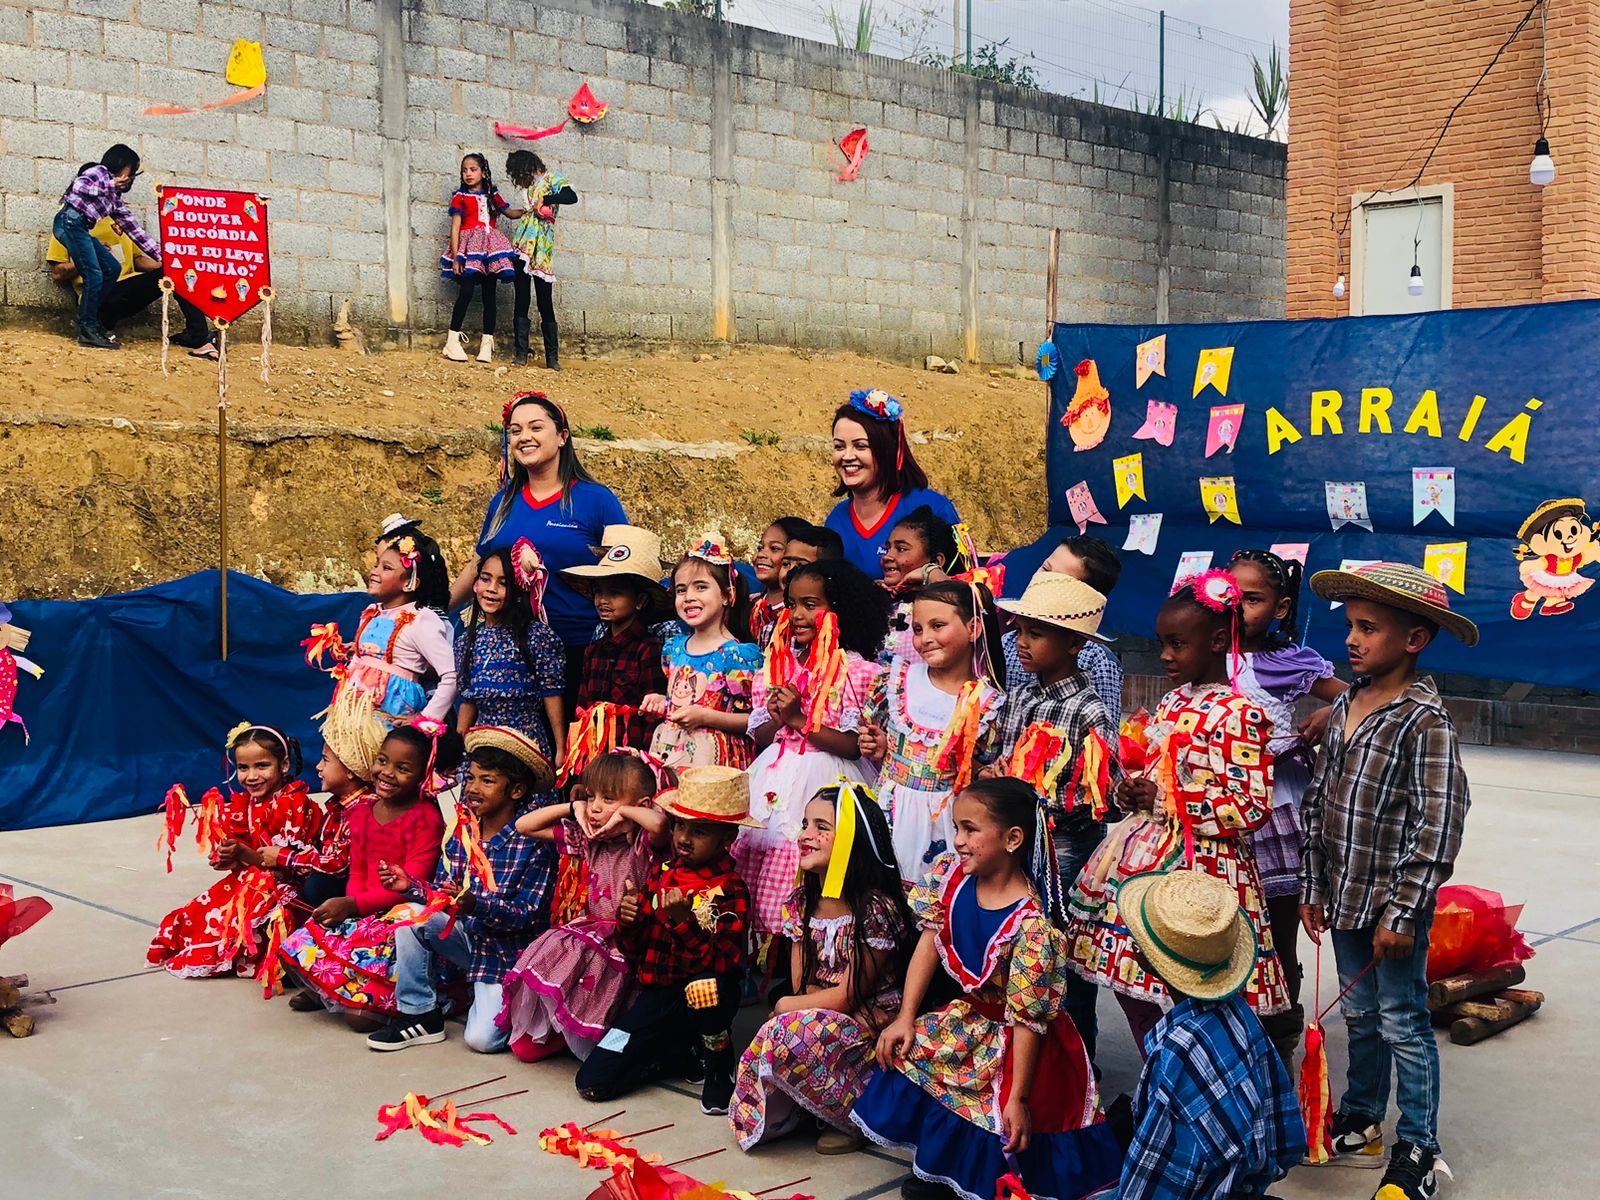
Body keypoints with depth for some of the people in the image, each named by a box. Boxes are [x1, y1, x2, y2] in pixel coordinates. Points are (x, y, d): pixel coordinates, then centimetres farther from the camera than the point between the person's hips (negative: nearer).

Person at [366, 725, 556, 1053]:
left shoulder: (533, 844, -17)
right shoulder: (461, 835, 1)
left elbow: (528, 915, -21)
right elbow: (443, 893, 4)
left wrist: (476, 905, -35)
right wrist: (411, 885, -16)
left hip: (507, 952, -6)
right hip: (466, 937, 6)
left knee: (481, 1039, -21)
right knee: (410, 914, -18)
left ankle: (493, 999, 15)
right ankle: (418, 1014, -7)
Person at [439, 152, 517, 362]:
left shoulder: (492, 195, 14)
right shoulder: (460, 196, 3)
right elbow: (455, 226, -2)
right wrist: (455, 256, -10)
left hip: (490, 249, 4)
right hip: (469, 248, -4)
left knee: (489, 294, 2)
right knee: (466, 292, -14)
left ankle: (487, 344, 4)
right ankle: (452, 341, -10)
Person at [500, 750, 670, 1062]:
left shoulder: (644, 844, -11)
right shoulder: (588, 839, 9)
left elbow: (659, 822, -39)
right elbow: (524, 825, 14)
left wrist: (623, 812, -20)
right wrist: (573, 808, 3)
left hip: (628, 940, -6)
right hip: (589, 928, 6)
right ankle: (536, 1032, 6)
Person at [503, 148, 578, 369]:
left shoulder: (552, 177, 2)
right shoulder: (529, 185, 22)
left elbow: (571, 197, -14)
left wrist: (545, 200, -16)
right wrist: (500, 207, 34)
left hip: (541, 248, -6)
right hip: (522, 246, 6)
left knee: (545, 303, -5)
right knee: (521, 300, 1)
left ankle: (552, 358, -2)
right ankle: (520, 353, 1)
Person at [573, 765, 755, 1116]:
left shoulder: (729, 890, -11)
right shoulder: (663, 874, 6)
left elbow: (724, 962, -22)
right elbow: (637, 950, 12)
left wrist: (685, 921, -33)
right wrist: (629, 922, -9)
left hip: (702, 996, -5)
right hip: (657, 994, 5)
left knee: (705, 986, -41)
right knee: (592, 1082, -7)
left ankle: (719, 1069, -10)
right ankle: (677, 1053, 17)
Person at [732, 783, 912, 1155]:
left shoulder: (876, 910, -17)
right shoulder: (802, 901, 5)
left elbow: (848, 996, -16)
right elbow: (801, 984, 4)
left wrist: (786, 1007, -9)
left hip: (869, 1023, -6)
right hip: (818, 1018, 6)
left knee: (787, 1034, -29)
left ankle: (852, 1114, -8)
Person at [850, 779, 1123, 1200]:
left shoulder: (1029, 924, -32)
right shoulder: (950, 874, -12)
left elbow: (1026, 1018, -27)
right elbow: (929, 943, -4)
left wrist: (1019, 1097, -22)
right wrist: (906, 1018, -6)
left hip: (1012, 1038, -7)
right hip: (971, 1016, 7)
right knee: (906, 1051, -2)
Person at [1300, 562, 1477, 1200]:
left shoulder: (1424, 720, -17)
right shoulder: (1344, 707, 6)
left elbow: (1437, 826, -19)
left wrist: (1402, 912, -18)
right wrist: (1314, 887, 12)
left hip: (1394, 906, -7)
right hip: (1345, 898, 7)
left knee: (1402, 1023, 4)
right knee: (1360, 1015, 19)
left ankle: (1417, 1149, 18)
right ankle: (1360, 1123, 35)